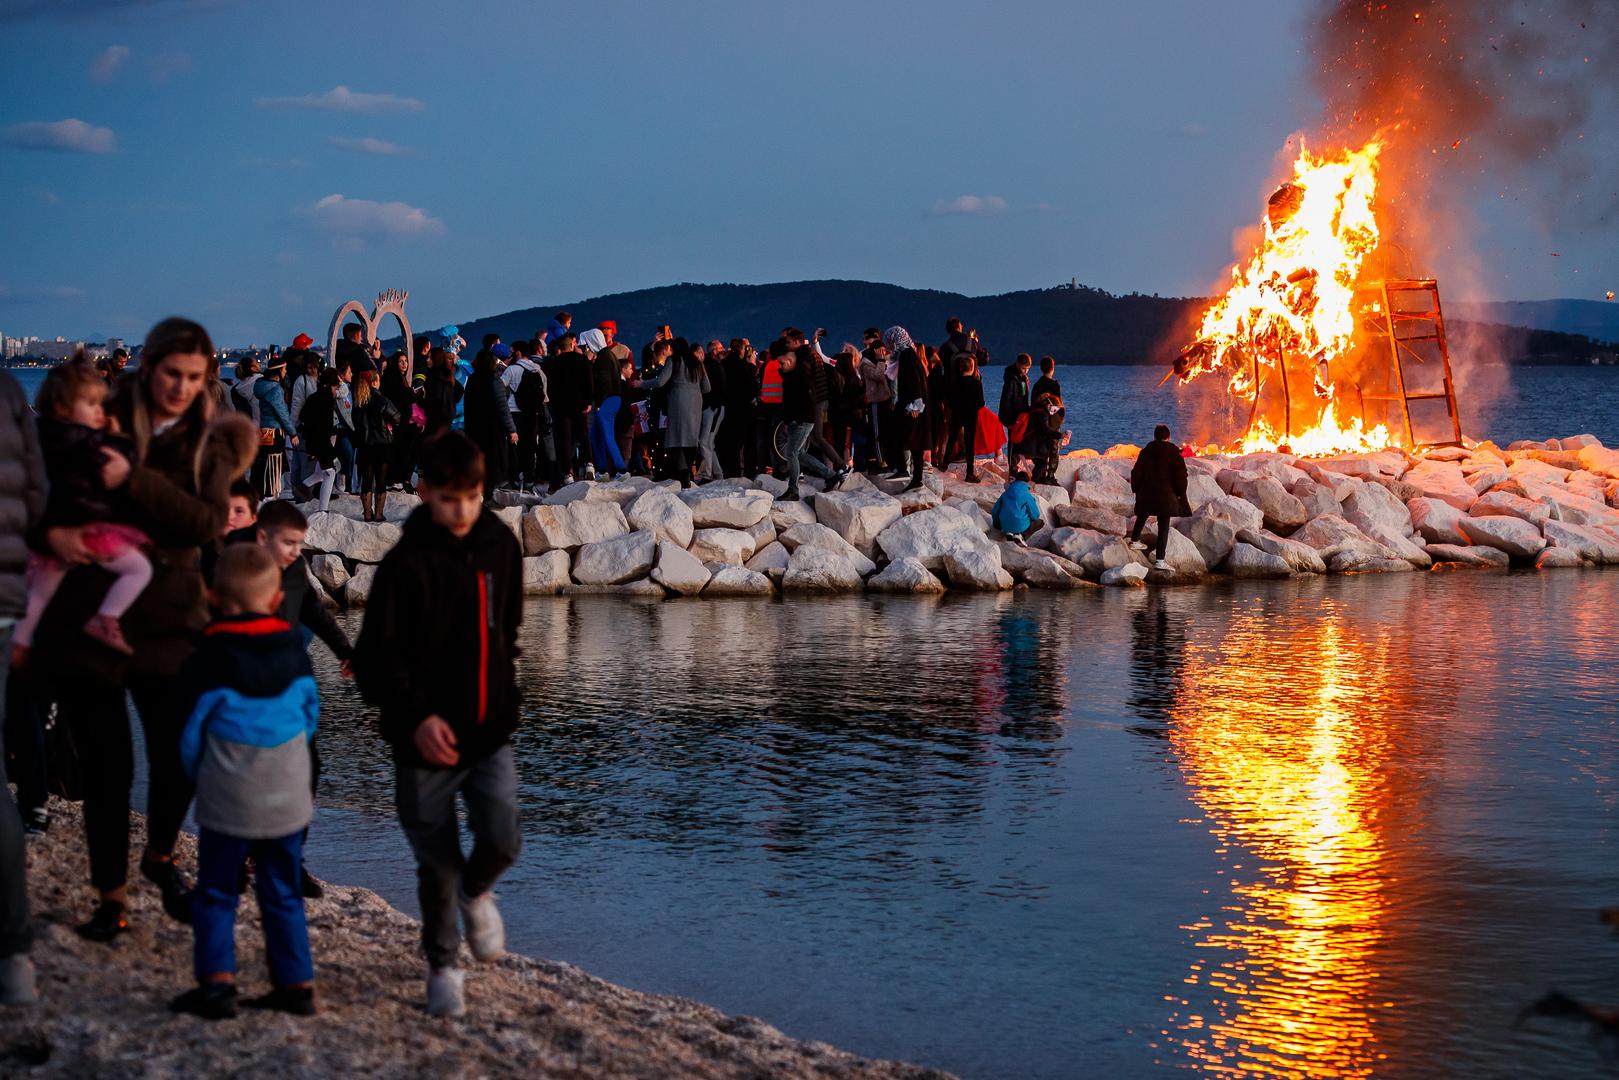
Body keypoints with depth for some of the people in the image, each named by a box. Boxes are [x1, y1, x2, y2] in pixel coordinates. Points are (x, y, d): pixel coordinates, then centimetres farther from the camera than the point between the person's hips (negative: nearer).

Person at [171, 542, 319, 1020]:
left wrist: (199, 776, 14)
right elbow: (310, 715, 12)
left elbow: (195, 729, -3)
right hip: (288, 797, 4)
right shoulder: (295, 653, 2)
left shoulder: (210, 658, -10)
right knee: (282, 894, 13)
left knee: (215, 893, 6)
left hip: (228, 800, -4)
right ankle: (296, 983, 12)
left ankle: (218, 980, -2)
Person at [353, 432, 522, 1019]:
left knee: (501, 840, -12)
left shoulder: (501, 545, 3)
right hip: (425, 741, -3)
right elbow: (375, 658, -14)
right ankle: (441, 965, 28)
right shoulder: (405, 564, -13)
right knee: (437, 866, 5)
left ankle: (476, 892, 24)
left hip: (489, 733, 3)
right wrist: (416, 717, -26)